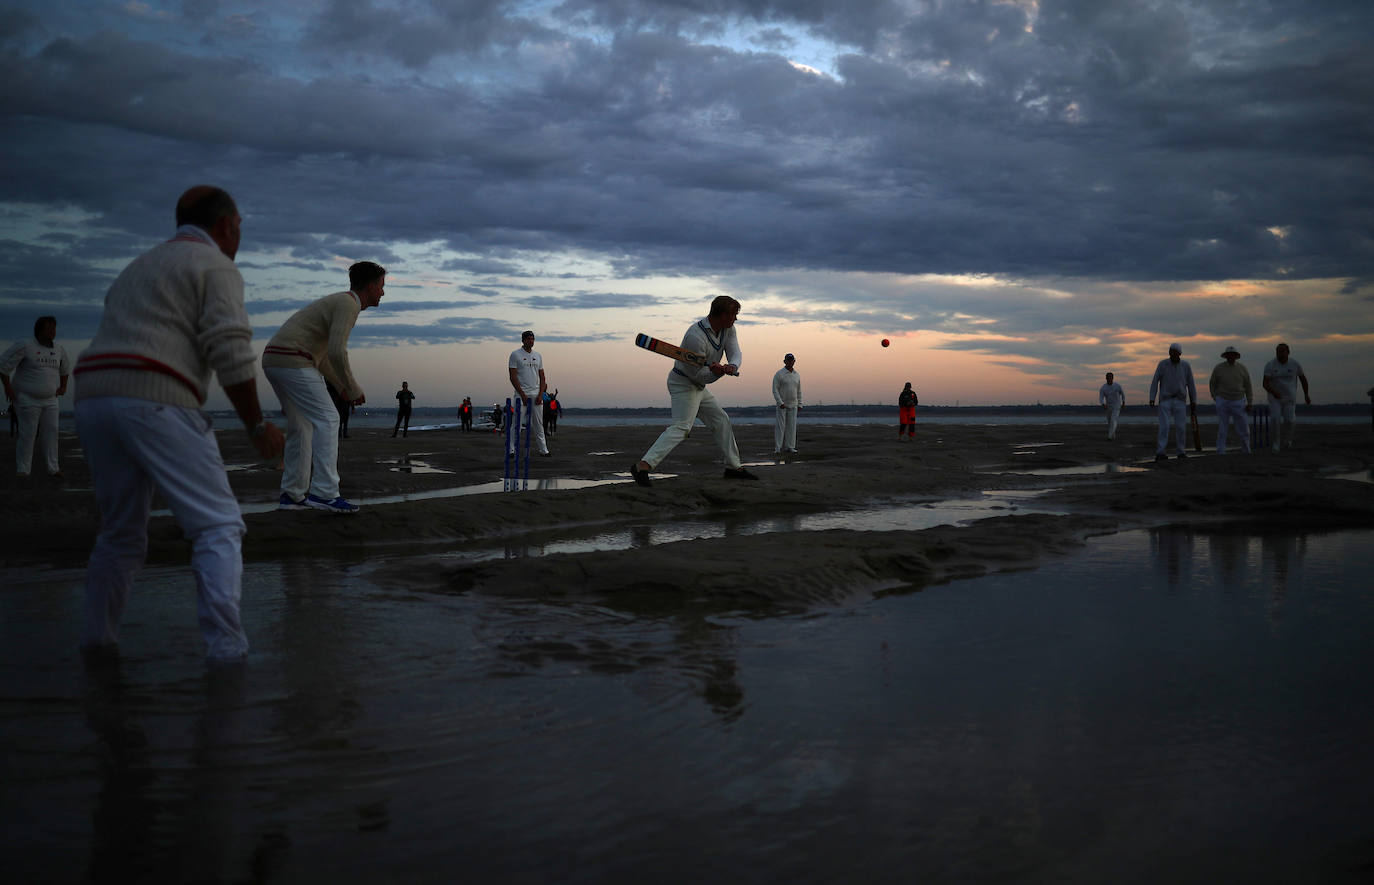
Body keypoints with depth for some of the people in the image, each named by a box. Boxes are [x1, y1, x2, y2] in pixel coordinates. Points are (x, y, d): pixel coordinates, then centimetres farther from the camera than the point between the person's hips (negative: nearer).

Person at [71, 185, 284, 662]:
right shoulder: (216, 266, 3)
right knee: (218, 527, -5)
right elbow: (232, 354, -10)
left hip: (94, 399, 8)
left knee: (121, 532, 21)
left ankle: (97, 639, 23)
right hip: (156, 403, -8)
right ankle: (225, 648, -13)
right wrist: (257, 425, -2)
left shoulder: (140, 267, 30)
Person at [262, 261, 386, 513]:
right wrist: (353, 388, -8)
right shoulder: (348, 304, -9)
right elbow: (337, 352, -20)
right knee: (327, 419, -11)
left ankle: (292, 495, 13)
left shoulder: (339, 302, 24)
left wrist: (341, 386, 24)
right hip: (292, 361, -10)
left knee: (301, 427, 14)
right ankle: (324, 492, -18)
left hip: (274, 361, 10)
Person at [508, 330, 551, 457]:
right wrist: (522, 395, -14)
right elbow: (513, 377, -8)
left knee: (538, 423, 6)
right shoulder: (515, 354, -2)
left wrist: (540, 395, 0)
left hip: (536, 395, 5)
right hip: (521, 394, -5)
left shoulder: (537, 355, 13)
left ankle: (543, 450, 8)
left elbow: (542, 377, 13)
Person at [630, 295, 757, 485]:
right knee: (681, 426, -23)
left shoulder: (728, 329, -1)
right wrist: (716, 372, -42)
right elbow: (699, 375, -23)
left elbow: (735, 353, -10)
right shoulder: (696, 337, -28)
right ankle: (642, 466, -34)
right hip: (683, 383, -10)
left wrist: (732, 366, -32)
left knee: (721, 421, 15)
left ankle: (733, 467, 26)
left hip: (698, 387, 10)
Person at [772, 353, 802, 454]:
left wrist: (800, 404, 12)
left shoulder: (797, 375, 10)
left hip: (793, 405, 5)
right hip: (781, 405, -5)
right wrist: (780, 403, -20)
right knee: (780, 426, -7)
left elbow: (799, 391, 17)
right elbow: (775, 390, -11)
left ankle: (790, 447, 8)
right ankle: (777, 448, -7)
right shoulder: (779, 374, -7)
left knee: (791, 426, 3)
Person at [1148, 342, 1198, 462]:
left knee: (1180, 427, -3)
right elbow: (1155, 381, -4)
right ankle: (1159, 453, -19)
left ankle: (1181, 452, 13)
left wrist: (1194, 401, 3)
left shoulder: (1186, 366, 0)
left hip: (1179, 401, 2)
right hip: (1165, 400, -2)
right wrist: (1152, 398, -14)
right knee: (1164, 426, -15)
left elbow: (1191, 384, 5)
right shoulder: (1162, 364, -4)